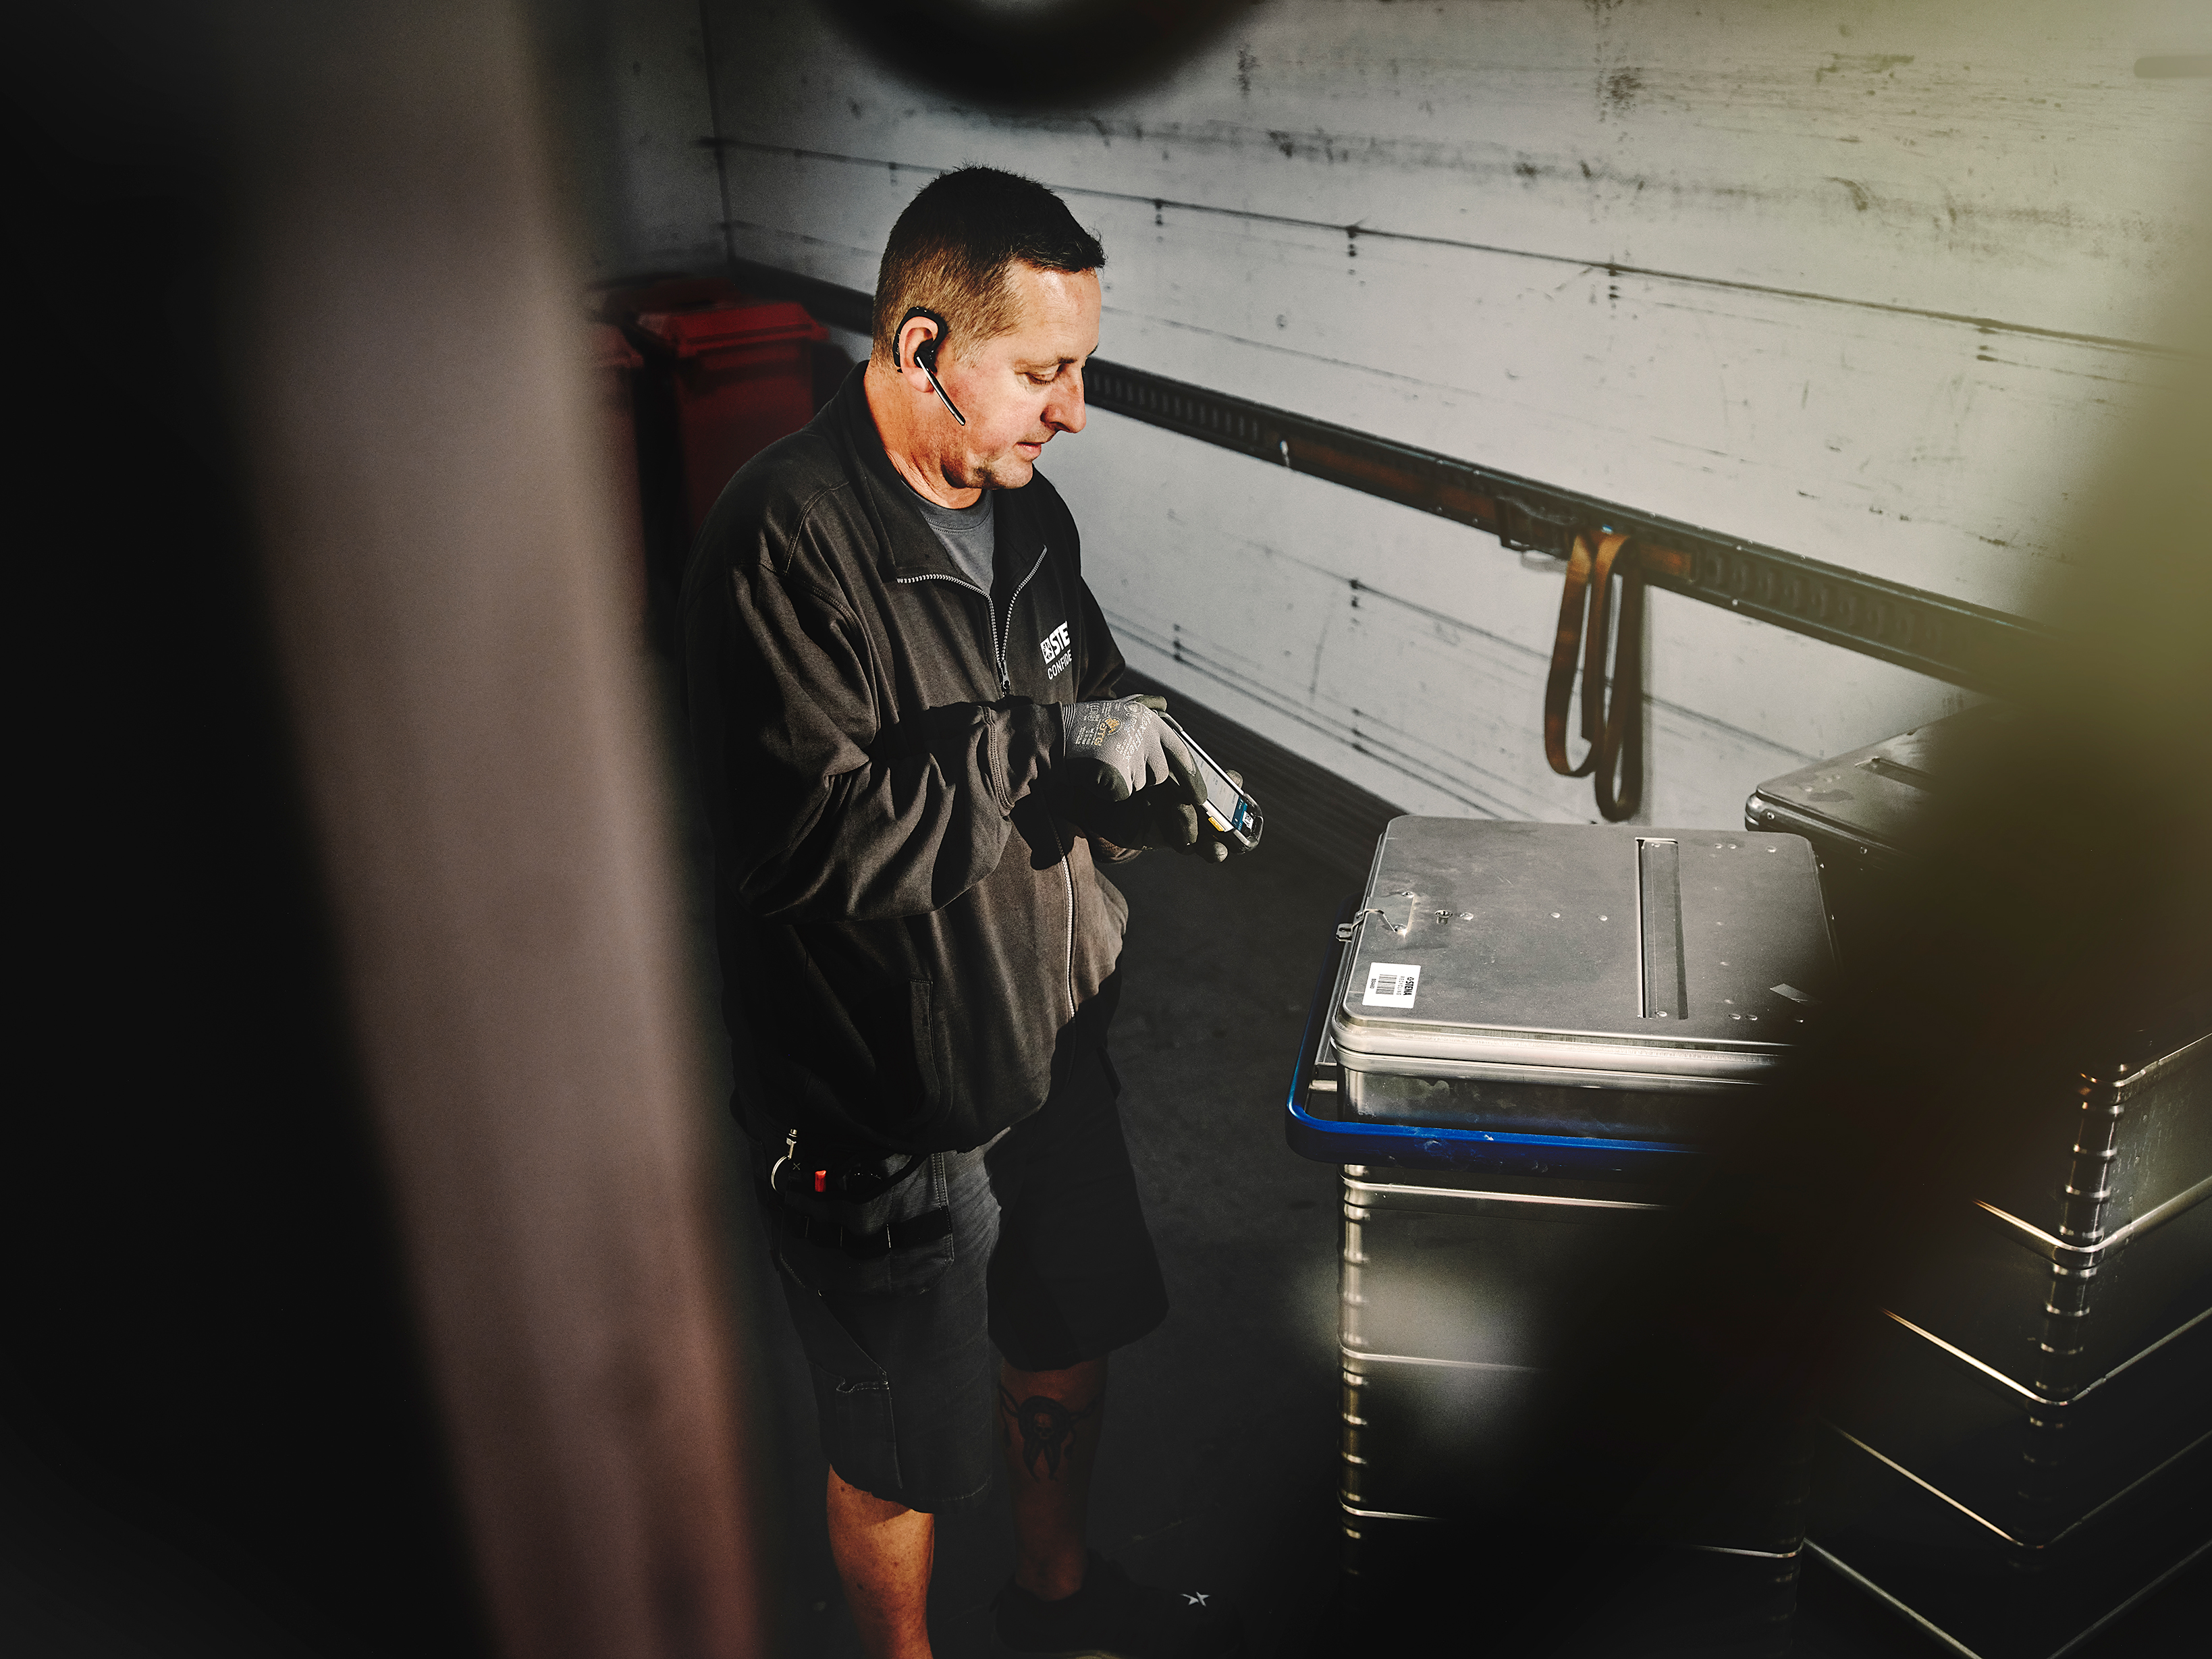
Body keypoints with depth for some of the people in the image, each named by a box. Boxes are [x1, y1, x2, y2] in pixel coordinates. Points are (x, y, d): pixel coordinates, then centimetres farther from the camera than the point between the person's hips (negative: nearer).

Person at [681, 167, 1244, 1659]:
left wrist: (1144, 782, -9)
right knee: (904, 1456, 15)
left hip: (1049, 1051, 8)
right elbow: (808, 839, -32)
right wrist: (1041, 746, -30)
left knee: (1069, 1356, 28)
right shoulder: (787, 540, -25)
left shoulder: (1020, 505, 0)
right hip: (879, 1109, -7)